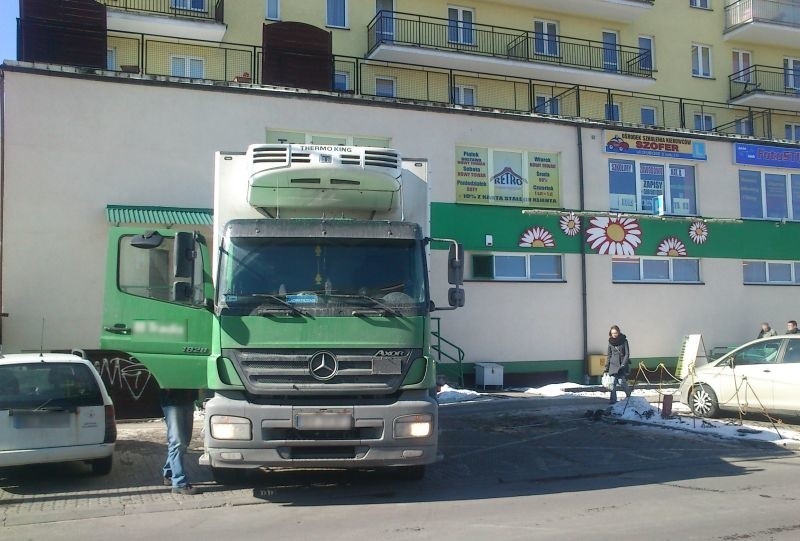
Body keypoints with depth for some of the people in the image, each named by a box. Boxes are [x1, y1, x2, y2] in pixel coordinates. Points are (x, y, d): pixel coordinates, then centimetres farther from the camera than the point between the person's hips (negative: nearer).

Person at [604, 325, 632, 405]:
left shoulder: (624, 341, -4)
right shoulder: (610, 342, 7)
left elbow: (627, 354, -5)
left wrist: (623, 364, -15)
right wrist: (606, 367, 10)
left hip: (622, 364, -3)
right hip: (613, 364, 3)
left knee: (621, 381, -8)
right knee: (613, 383, -2)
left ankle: (628, 394, 19)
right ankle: (613, 400, 5)